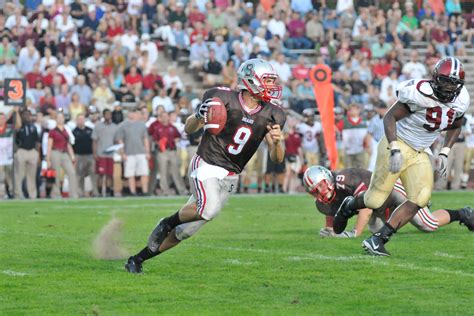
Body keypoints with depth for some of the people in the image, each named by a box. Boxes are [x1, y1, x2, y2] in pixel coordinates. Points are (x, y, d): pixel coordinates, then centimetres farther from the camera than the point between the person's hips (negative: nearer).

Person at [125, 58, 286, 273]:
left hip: (230, 177, 5)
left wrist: (277, 141, -20)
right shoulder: (224, 99, -12)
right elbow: (189, 129, -1)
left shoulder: (270, 114, 1)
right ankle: (167, 223, -6)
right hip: (206, 165, -5)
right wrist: (198, 116, -24)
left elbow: (277, 159, 2)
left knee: (184, 231, 5)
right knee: (209, 209, -34)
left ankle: (138, 259, 18)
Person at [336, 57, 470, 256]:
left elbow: (455, 127, 18)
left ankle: (378, 240, -9)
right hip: (399, 145, -6)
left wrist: (444, 153, 5)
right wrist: (395, 150, -30)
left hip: (420, 154, 6)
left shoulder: (461, 101, -3)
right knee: (375, 200, -4)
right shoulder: (421, 93, -24)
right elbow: (390, 117, -20)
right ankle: (349, 205, 33)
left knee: (420, 199, -15)